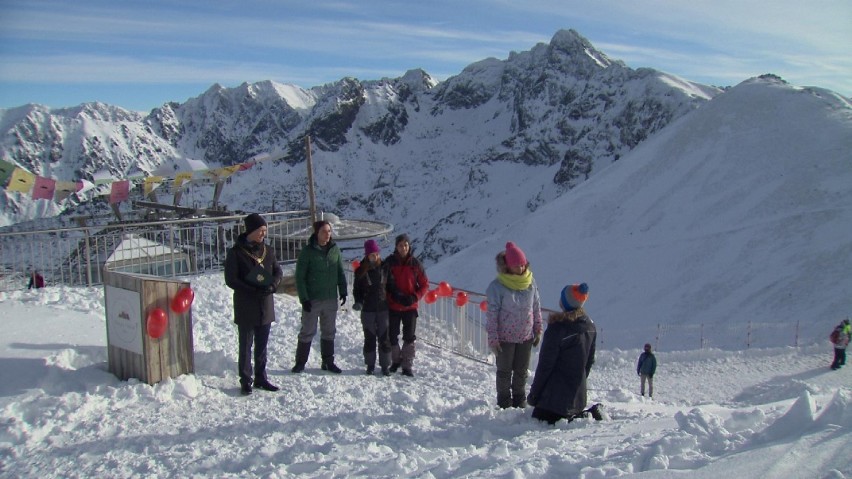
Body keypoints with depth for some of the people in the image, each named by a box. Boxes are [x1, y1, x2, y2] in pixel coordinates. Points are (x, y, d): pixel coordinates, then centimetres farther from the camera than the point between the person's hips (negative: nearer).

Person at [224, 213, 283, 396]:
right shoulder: (236, 252, -9)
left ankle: (261, 378, 24)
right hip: (245, 307, -5)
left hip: (266, 306, 5)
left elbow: (278, 272, 10)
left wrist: (272, 285, -11)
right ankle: (245, 381, 14)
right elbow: (230, 280, -11)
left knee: (262, 345, 13)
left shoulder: (268, 251, 6)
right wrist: (252, 291, -20)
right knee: (245, 346, 5)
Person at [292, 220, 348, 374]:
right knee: (308, 332, 4)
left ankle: (328, 362, 24)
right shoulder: (307, 251, -9)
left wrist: (343, 291, 6)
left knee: (329, 332, 13)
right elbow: (300, 277, -9)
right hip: (312, 300, -4)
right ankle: (300, 362, 17)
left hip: (331, 299, 4)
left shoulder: (335, 250, 3)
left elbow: (340, 273, 12)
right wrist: (304, 298, -14)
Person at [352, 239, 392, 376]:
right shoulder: (361, 271, -2)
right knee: (369, 338, 8)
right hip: (368, 310, 0)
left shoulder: (384, 268, 0)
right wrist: (358, 302, -12)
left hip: (383, 309, 0)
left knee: (384, 337, 2)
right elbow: (356, 289, 4)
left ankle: (385, 365, 12)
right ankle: (370, 365, 20)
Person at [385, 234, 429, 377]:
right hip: (392, 306, 1)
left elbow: (424, 284, 1)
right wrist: (394, 295, -14)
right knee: (392, 335, 10)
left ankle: (408, 366, 12)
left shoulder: (415, 263, -4)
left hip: (410, 307, 0)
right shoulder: (389, 262, -4)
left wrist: (414, 297, -13)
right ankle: (395, 360, 30)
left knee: (409, 336, 3)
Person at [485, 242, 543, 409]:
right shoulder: (497, 286, -16)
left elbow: (536, 308, 6)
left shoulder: (530, 282, -3)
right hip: (505, 337, -3)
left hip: (526, 336, 4)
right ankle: (504, 402, 28)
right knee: (504, 371, 11)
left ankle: (520, 400, 33)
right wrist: (493, 338, -13)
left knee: (522, 371, 15)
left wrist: (538, 330, 8)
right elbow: (492, 314, -13)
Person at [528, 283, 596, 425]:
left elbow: (545, 365, -15)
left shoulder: (557, 328, -19)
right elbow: (590, 361, 13)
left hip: (555, 394, -8)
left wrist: (533, 393, -5)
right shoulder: (590, 326, 4)